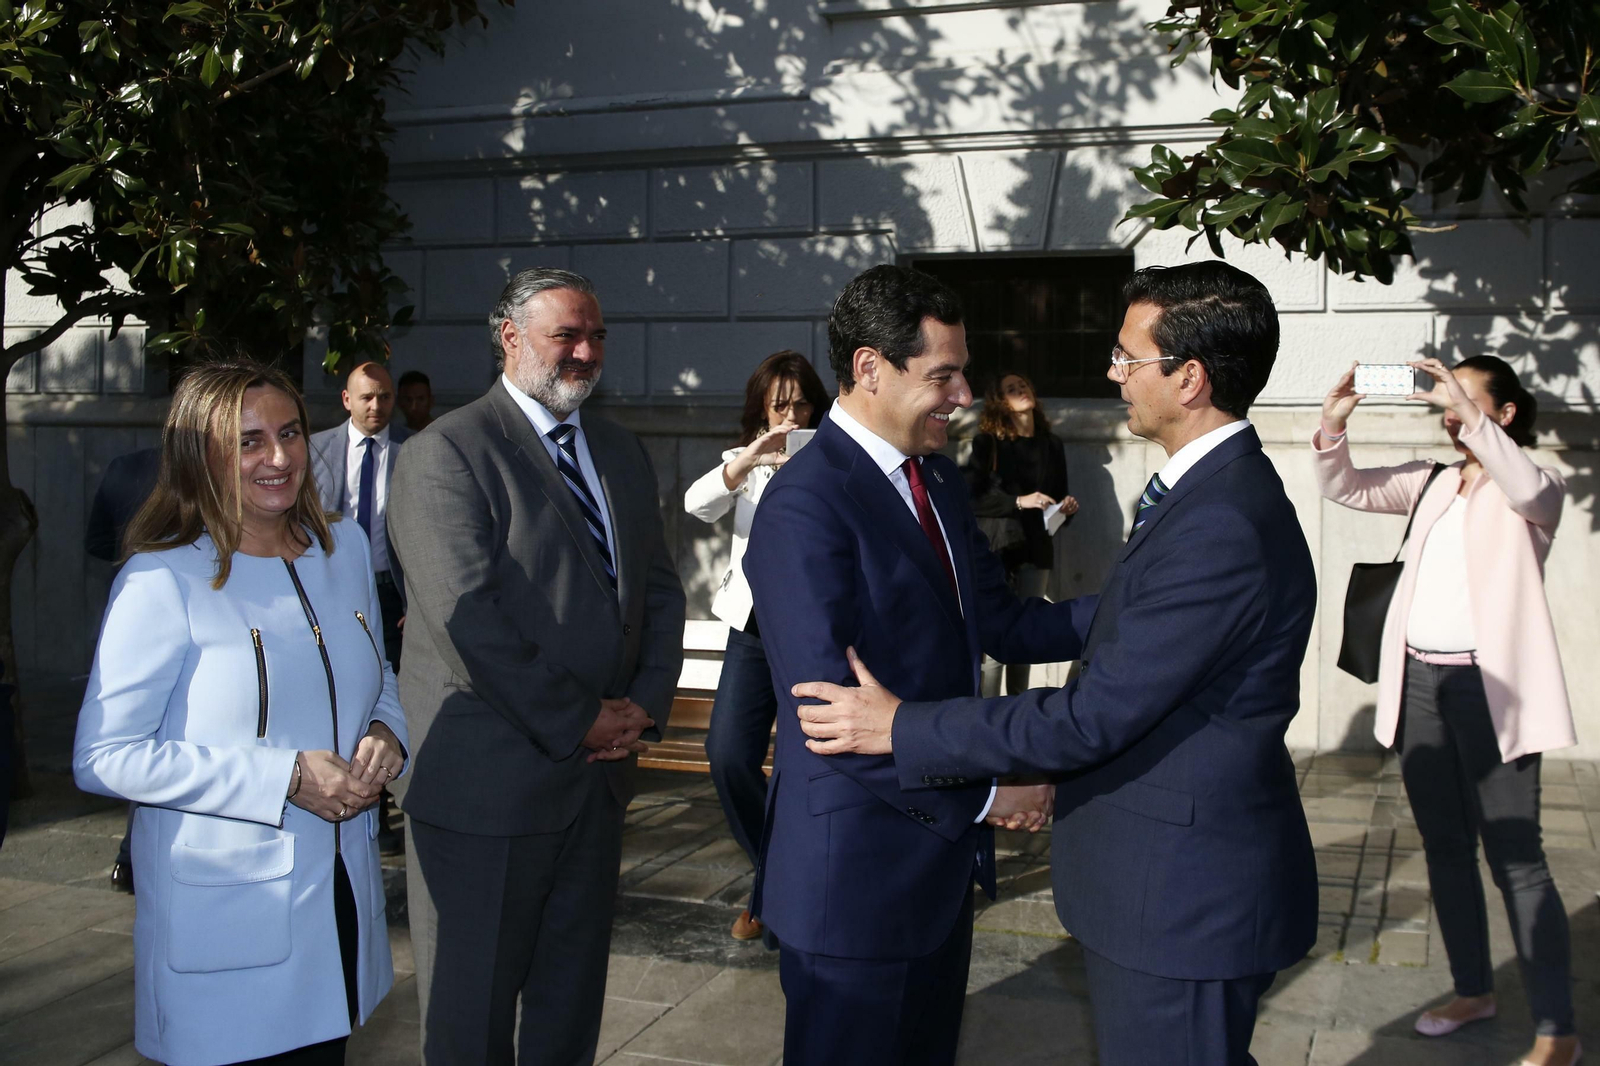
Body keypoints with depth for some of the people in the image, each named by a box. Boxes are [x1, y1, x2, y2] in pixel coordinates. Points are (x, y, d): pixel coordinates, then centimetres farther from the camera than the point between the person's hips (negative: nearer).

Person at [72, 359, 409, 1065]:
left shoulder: (345, 548, 6)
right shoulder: (162, 581, -13)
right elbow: (103, 759, -15)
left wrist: (385, 734, -5)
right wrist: (285, 777, -21)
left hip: (341, 896, 6)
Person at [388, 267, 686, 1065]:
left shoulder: (621, 453, 12)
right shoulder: (446, 452, -11)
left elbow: (660, 588, 12)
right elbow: (465, 617, -19)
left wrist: (646, 705, -4)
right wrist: (577, 722, -16)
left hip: (597, 775, 7)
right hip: (487, 782, -6)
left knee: (572, 1001, 18)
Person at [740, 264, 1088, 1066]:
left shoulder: (938, 481, 8)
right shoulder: (805, 504, -21)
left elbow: (1003, 624, 6)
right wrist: (983, 797, -20)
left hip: (942, 844, 8)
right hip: (856, 861, -8)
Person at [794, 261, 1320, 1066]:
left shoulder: (1224, 525, -27)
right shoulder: (1214, 490, 7)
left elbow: (1097, 715, -25)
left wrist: (902, 728, -19)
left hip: (1182, 896, -10)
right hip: (1170, 880, 10)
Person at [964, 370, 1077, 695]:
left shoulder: (1052, 445, 12)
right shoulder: (987, 442, -1)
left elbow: (1058, 500, 18)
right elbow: (972, 498, -10)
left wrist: (1067, 509, -4)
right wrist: (1019, 502, -19)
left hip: (1037, 551, 4)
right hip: (995, 549, -4)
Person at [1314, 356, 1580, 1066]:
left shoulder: (1536, 488, -2)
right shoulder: (1431, 483, 13)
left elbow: (1529, 488, -26)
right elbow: (1343, 488, 10)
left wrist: (1466, 409, -31)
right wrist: (1334, 423, -7)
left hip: (1489, 687, -6)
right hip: (1420, 681, 6)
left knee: (1515, 857, -5)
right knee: (1444, 846, 15)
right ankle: (1473, 990, 30)